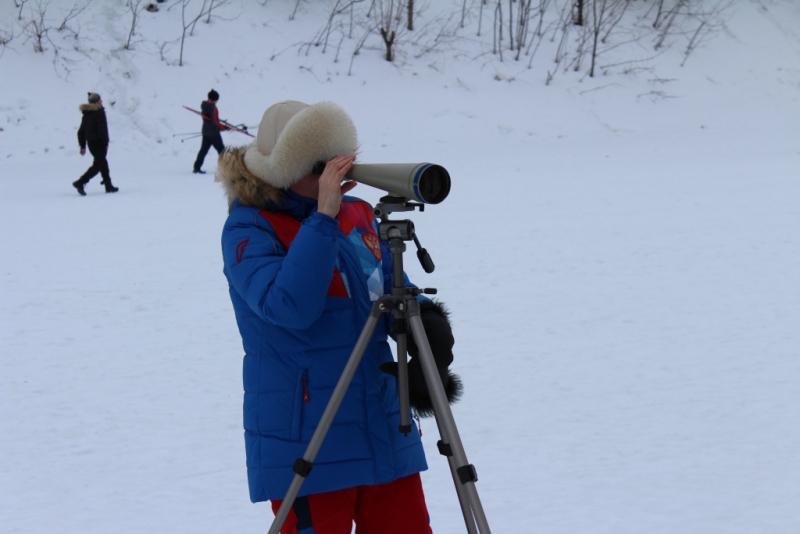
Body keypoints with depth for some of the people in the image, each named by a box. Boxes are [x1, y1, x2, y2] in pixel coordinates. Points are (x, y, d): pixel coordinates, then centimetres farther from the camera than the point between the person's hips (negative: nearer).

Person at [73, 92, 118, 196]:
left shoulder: (86, 114, 10)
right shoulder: (99, 112, -13)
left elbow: (81, 131, 12)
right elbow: (102, 129, -19)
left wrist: (82, 146, 16)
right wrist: (106, 143, -12)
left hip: (90, 142, 8)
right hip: (99, 142, -8)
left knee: (102, 161, 21)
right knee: (97, 165, -6)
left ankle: (108, 185, 27)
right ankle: (80, 182, -20)